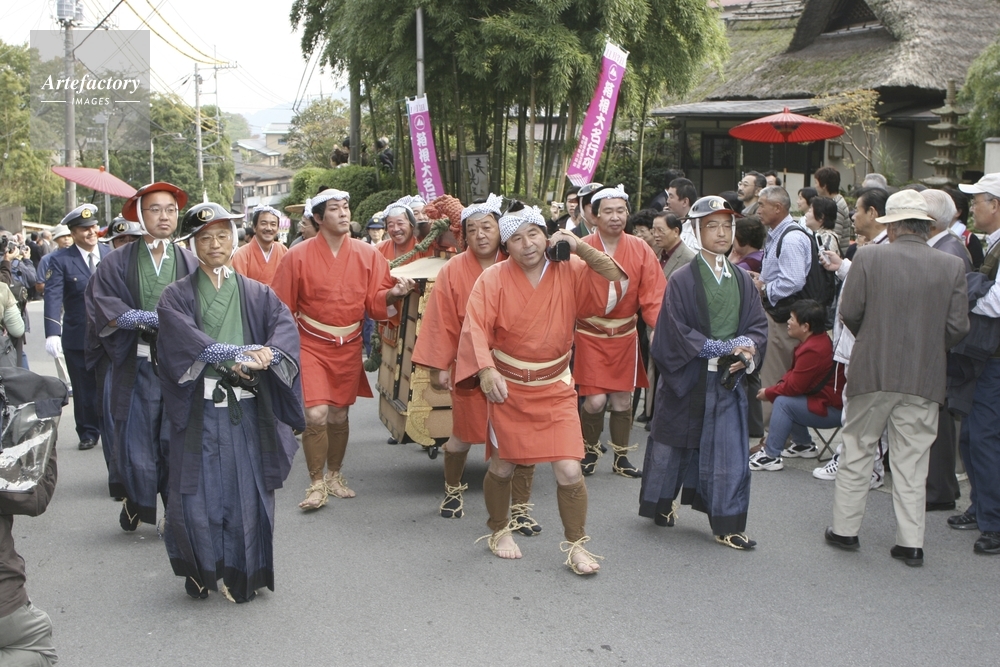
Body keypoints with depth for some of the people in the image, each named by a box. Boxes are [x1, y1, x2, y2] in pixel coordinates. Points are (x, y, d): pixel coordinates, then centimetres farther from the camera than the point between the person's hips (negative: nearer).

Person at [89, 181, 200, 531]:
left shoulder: (191, 264, 7)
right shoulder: (118, 262, 6)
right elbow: (101, 308, -2)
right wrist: (145, 318, -14)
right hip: (136, 367, 0)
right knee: (137, 441, 0)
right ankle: (136, 502, 24)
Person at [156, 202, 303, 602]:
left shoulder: (257, 294, 13)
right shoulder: (177, 296, 8)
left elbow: (285, 327, -4)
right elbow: (183, 337, -12)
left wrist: (262, 359, -25)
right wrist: (239, 355, -23)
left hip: (248, 410, 1)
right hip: (198, 410, -1)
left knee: (247, 493, 0)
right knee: (198, 494, -1)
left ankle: (241, 577, 13)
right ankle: (201, 573, 16)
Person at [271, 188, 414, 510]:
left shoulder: (367, 255, 0)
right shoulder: (298, 256, -6)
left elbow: (375, 301, 0)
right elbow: (282, 306, -1)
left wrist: (393, 294, -20)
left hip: (348, 347, 3)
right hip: (311, 346, -3)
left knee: (339, 415, 12)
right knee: (316, 414, -13)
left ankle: (335, 475, 32)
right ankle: (317, 484, 3)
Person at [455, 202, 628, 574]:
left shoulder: (569, 271, -4)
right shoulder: (494, 278, -10)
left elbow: (616, 281, -10)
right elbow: (475, 326, -19)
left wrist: (580, 247, -18)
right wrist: (486, 370, -34)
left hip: (555, 389, 1)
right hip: (508, 388, -1)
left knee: (569, 472, -8)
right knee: (502, 467, 13)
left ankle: (576, 546, 13)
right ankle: (499, 530, 41)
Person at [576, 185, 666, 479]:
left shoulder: (640, 250, -4)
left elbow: (653, 295, -8)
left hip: (625, 335, 3)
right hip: (591, 335, -3)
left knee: (622, 399, 10)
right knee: (595, 401, -6)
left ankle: (621, 457, 28)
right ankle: (590, 450, 22)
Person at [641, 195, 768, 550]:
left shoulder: (741, 279, 7)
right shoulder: (683, 279, -8)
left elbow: (758, 324, 6)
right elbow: (675, 332, -13)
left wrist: (747, 348, -15)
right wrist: (723, 347, -16)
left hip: (728, 378, 4)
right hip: (687, 377, -3)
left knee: (730, 450, 2)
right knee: (675, 442, 10)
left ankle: (728, 525, 11)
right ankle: (662, 502, 32)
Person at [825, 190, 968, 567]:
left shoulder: (868, 258, -8)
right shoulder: (952, 267, -3)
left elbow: (849, 313, -6)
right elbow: (958, 327, -3)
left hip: (872, 371, -1)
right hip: (924, 379, 1)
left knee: (858, 451, 13)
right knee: (912, 461, 8)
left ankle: (845, 529, 20)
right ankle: (911, 542, 12)